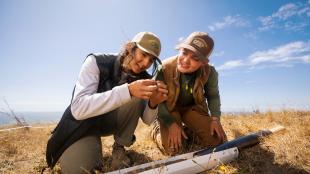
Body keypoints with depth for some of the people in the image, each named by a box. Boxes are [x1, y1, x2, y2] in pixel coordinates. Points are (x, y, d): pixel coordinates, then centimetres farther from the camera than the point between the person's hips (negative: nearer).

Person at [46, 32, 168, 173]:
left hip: (113, 122, 3)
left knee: (135, 97, -26)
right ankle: (93, 150, 7)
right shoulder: (96, 62, -23)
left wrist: (153, 103, -34)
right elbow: (78, 109, -35)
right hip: (84, 123, -2)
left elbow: (147, 120, -10)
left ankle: (119, 147, -5)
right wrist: (128, 90, -46)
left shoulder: (143, 78, -12)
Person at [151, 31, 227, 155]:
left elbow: (213, 96, 2)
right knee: (173, 148, -20)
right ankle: (157, 129, 13)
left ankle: (189, 130, 20)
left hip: (192, 107, 4)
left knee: (217, 140, -7)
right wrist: (171, 123, -27)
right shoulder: (165, 68, -29)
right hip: (169, 108, -3)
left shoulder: (210, 73, -18)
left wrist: (215, 118, -10)